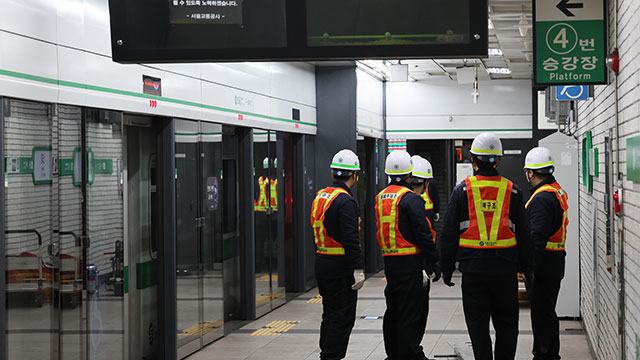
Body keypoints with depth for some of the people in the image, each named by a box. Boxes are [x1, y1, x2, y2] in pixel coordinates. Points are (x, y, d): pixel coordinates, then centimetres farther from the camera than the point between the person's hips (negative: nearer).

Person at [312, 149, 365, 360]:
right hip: (340, 269, -9)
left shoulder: (320, 196, 10)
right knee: (343, 318, -2)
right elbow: (350, 239, -22)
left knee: (330, 315, 18)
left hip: (322, 265, 9)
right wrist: (358, 269, -21)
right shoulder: (345, 202, -17)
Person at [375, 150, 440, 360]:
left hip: (389, 264, 8)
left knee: (394, 311, 16)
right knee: (411, 315, -3)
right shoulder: (411, 199, -14)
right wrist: (433, 264, -11)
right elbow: (423, 234, -17)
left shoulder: (381, 197, 11)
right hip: (411, 265, -8)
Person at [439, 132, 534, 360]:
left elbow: (449, 234, 0)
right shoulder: (512, 191, 2)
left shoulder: (462, 190, -1)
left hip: (473, 270, -1)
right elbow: (524, 234, 6)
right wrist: (528, 269, 14)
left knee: (478, 325, 4)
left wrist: (446, 269, 8)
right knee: (506, 325, 11)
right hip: (505, 269, 1)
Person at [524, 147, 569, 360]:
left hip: (544, 264, -10)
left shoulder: (542, 197, -19)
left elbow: (537, 238, -24)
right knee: (545, 312, 17)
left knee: (542, 313, -4)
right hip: (555, 263, 10)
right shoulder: (558, 192, 14)